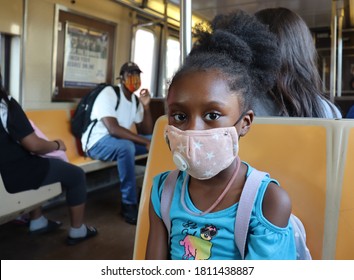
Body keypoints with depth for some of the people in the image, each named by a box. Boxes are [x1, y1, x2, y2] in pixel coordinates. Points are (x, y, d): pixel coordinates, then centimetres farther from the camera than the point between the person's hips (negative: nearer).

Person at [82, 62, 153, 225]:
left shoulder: (135, 99, 8)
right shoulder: (108, 93, -17)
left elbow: (146, 132, 5)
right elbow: (113, 129, -31)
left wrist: (146, 106, -8)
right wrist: (145, 142, -31)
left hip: (121, 140, 8)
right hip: (97, 142, -8)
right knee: (126, 146, -38)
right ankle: (129, 204, -25)